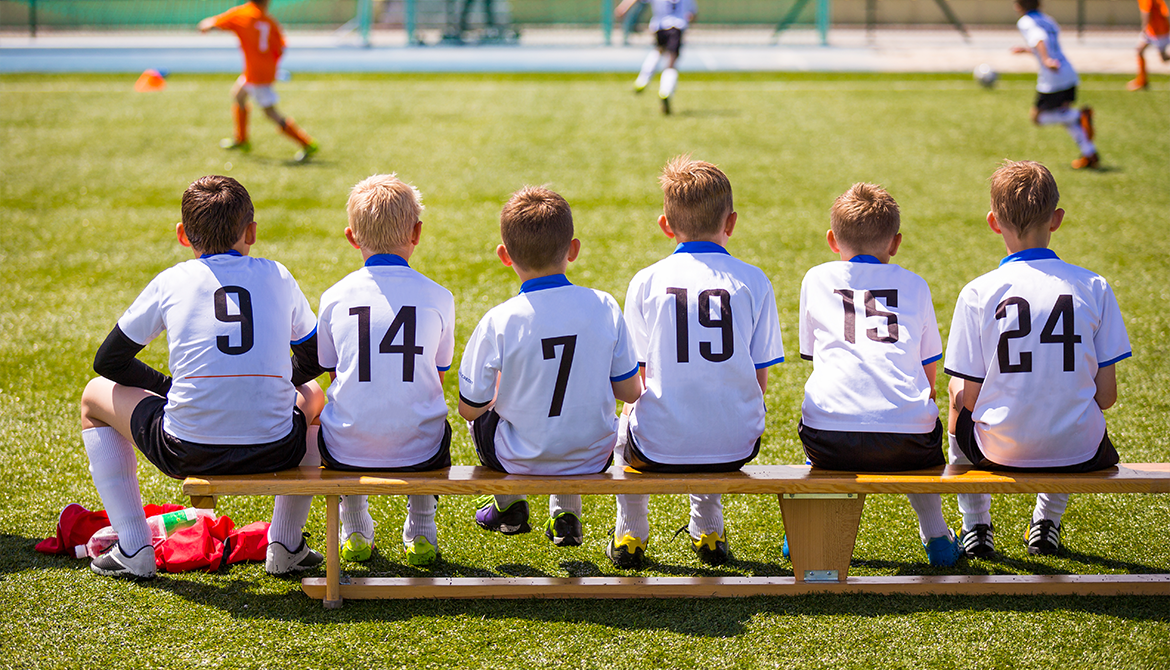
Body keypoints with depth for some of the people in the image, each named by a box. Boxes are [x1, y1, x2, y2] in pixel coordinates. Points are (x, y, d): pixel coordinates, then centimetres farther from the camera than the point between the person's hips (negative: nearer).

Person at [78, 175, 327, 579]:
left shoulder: (171, 282, 9)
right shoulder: (277, 276, 12)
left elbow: (108, 362, 18)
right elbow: (314, 359, 26)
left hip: (187, 455, -1)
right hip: (275, 454, 2)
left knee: (96, 397, 27)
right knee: (311, 393, 37)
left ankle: (133, 549, 21)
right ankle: (287, 548, 31)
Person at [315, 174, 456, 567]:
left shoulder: (334, 297, -1)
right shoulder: (438, 297, -2)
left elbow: (335, 375, 12)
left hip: (347, 453, 0)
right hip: (419, 452, 0)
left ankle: (354, 531, 36)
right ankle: (420, 532, 32)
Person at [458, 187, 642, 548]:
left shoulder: (498, 322, -19)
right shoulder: (603, 307, -12)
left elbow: (471, 407, -9)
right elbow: (630, 392, -3)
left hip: (519, 460, -2)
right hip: (593, 459, 2)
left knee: (479, 415, 30)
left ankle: (509, 505, 40)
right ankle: (566, 511, 33)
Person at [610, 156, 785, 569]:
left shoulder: (646, 282, -3)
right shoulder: (753, 281, -2)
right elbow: (759, 382, 1)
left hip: (659, 448, -1)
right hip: (736, 448, 1)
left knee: (625, 420, 35)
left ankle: (630, 535, 38)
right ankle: (708, 532, 41)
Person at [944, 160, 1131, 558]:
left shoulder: (977, 294, -10)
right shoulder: (1094, 288, -6)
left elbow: (965, 399, -8)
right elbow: (1106, 396, -3)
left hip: (1000, 450, -1)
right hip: (1078, 452, 1)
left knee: (959, 420, 33)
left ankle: (975, 526, 34)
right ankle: (1048, 521, 40)